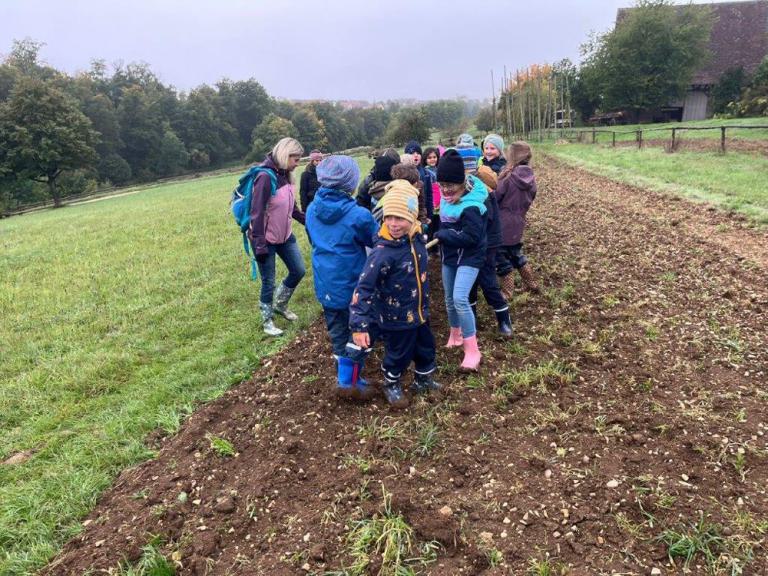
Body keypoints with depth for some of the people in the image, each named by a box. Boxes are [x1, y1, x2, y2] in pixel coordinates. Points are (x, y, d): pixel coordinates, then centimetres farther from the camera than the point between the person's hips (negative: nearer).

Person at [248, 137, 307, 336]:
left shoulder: (285, 175, 2)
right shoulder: (265, 177, -23)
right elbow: (256, 213, -24)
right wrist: (259, 244, -25)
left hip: (285, 236, 8)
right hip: (266, 240, -8)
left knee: (298, 271, 14)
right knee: (269, 281, 5)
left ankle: (280, 305, 36)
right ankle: (268, 321, 24)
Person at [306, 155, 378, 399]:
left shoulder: (312, 210, -2)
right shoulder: (358, 215, -20)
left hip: (325, 285, 6)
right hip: (352, 285, -6)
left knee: (338, 333, 19)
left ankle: (345, 377, 31)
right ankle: (349, 382, 19)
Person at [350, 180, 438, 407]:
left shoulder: (416, 237, -9)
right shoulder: (383, 252, -30)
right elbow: (364, 288, -31)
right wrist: (359, 325, -35)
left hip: (418, 312, 7)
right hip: (396, 318, -7)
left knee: (426, 347, 25)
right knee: (399, 355, 15)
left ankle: (423, 380, 51)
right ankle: (392, 385, 44)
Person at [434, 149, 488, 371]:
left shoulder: (471, 205, -26)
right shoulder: (449, 197, -2)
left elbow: (470, 237, -28)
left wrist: (441, 235, -20)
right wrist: (441, 235, 0)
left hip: (469, 257, -8)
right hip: (449, 254, 8)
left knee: (460, 299, -19)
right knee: (450, 298, 16)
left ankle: (472, 349, -10)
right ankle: (455, 334, 38)